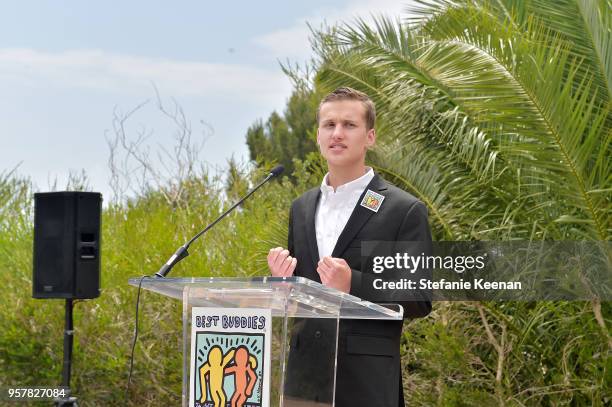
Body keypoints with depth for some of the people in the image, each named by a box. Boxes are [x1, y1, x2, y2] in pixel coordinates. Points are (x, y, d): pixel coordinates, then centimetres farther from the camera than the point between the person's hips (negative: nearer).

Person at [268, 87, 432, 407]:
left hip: (366, 380, -4)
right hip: (304, 372, 5)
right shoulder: (301, 208, 13)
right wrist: (282, 279, -3)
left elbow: (419, 301, -6)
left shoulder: (404, 211, -5)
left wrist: (353, 284, -19)